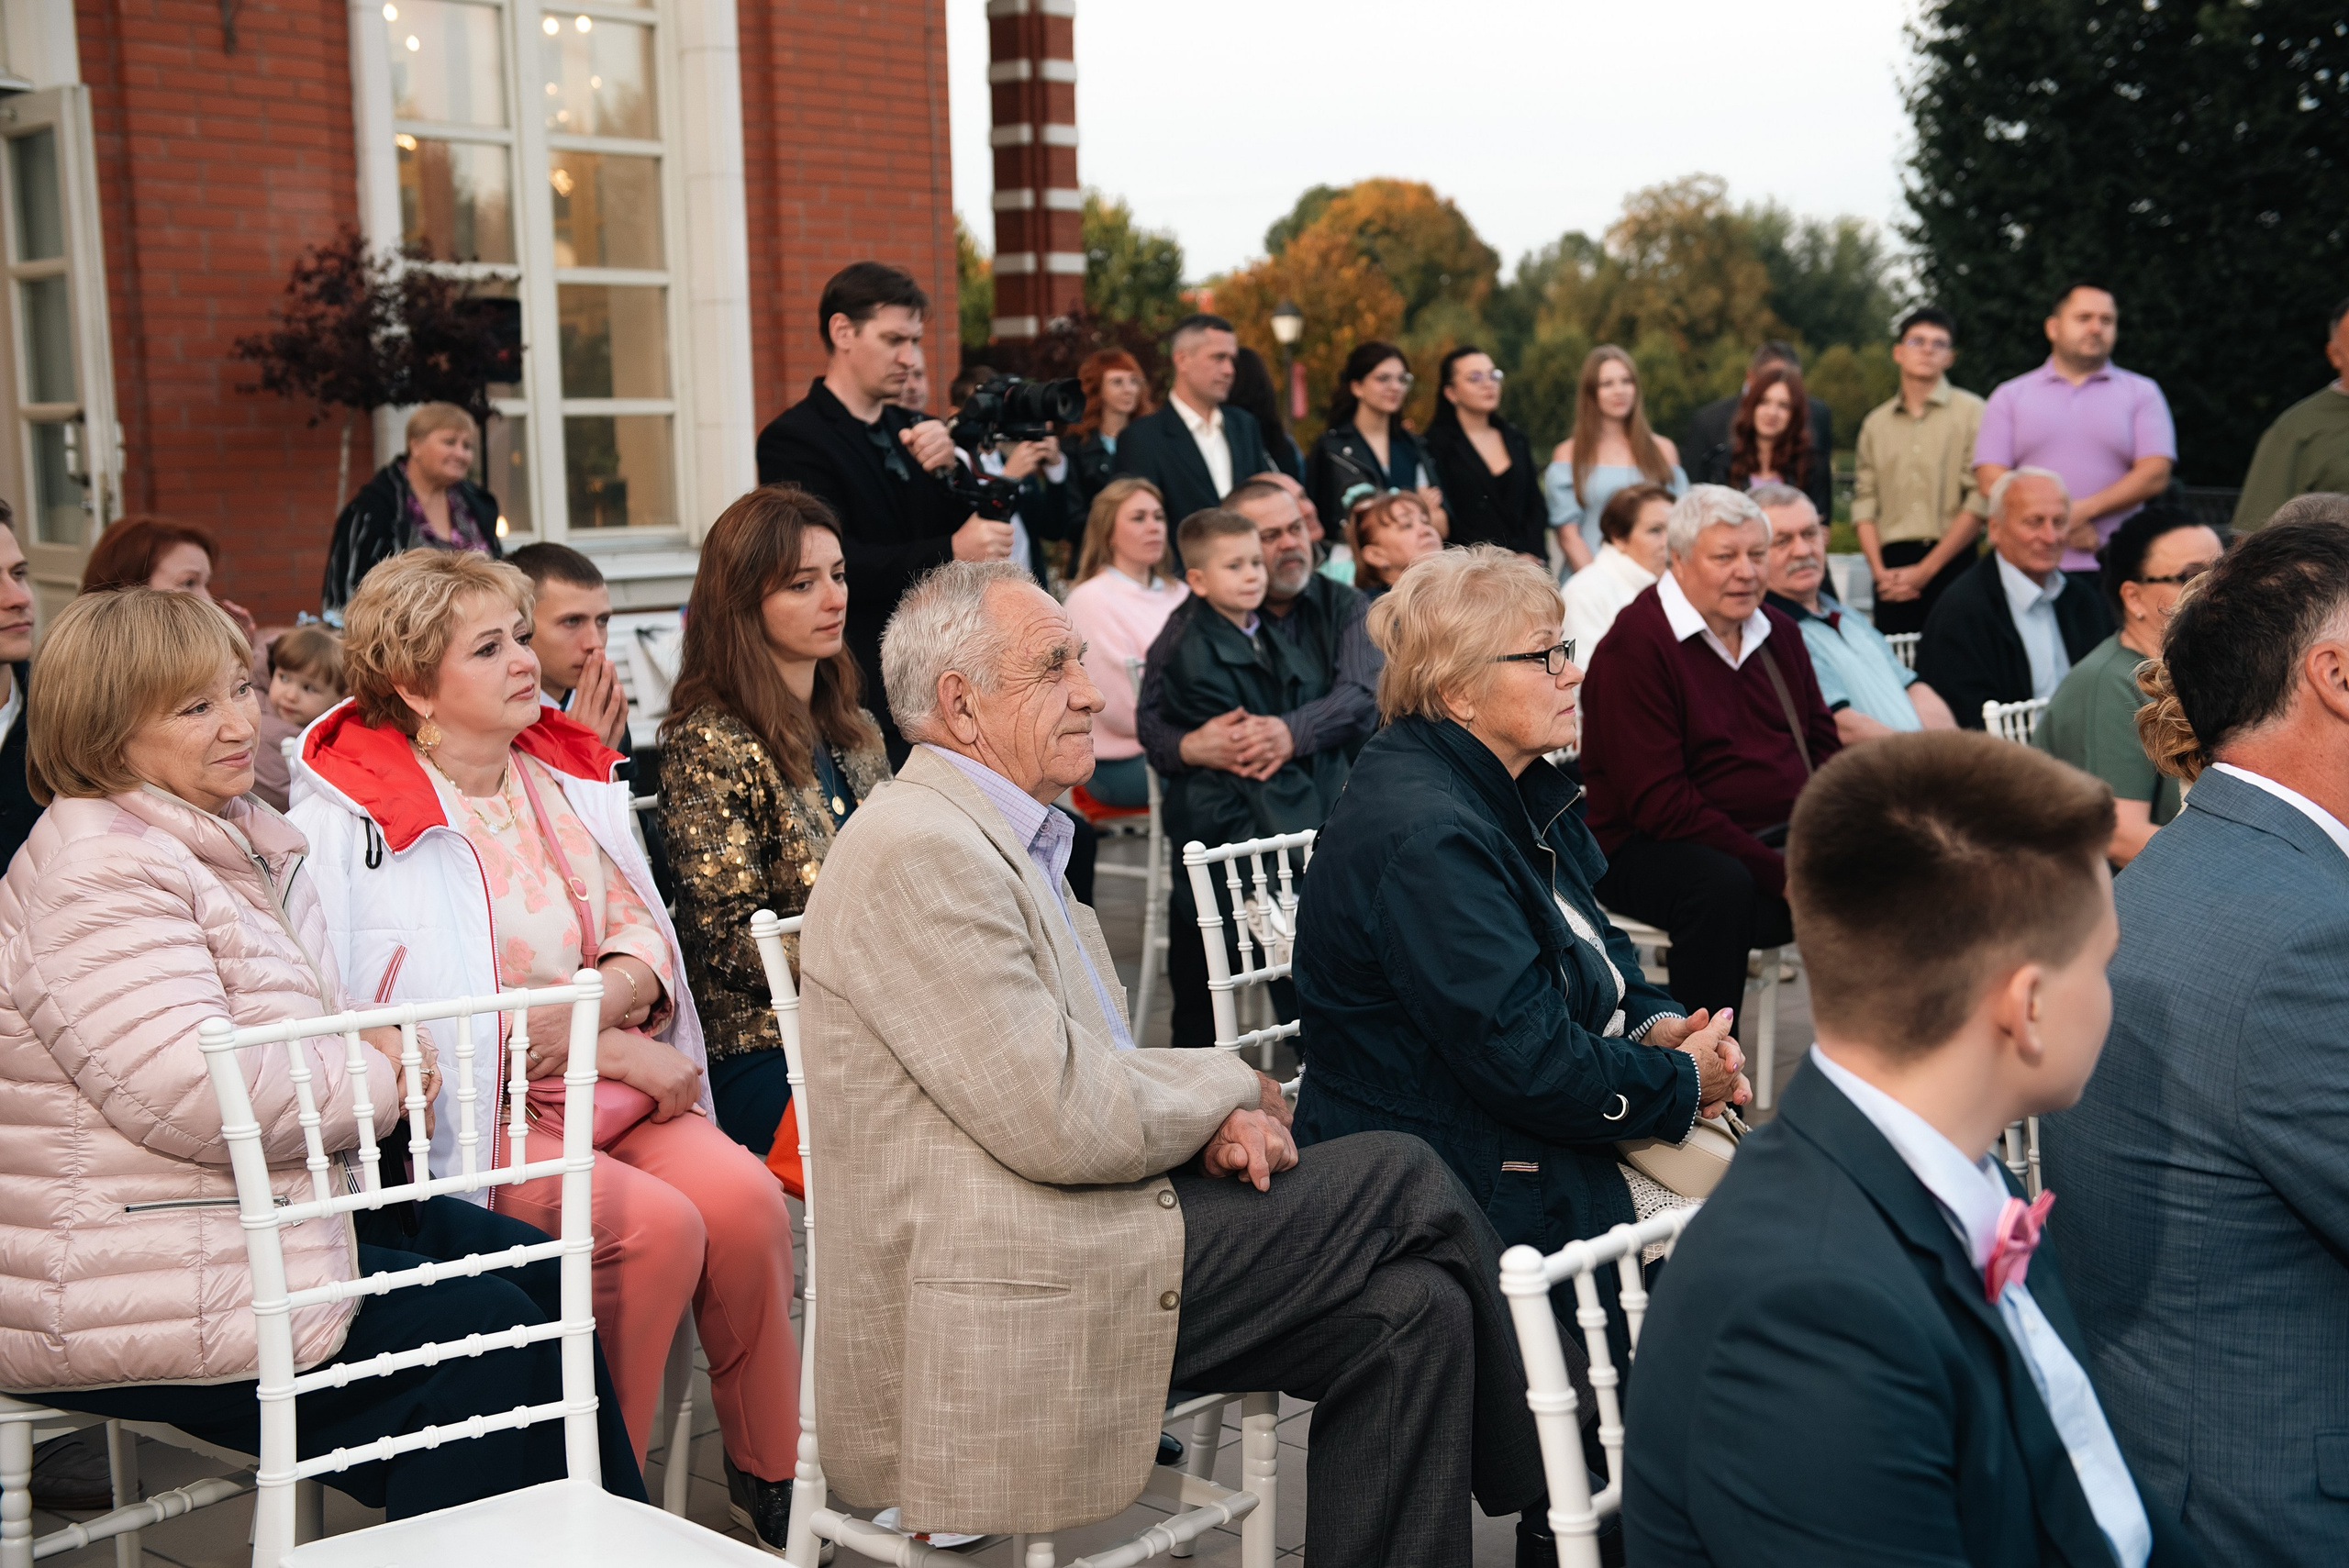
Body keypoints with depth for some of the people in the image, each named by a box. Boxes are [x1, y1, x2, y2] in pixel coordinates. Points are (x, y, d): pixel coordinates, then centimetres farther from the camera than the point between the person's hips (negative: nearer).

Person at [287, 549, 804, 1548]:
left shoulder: (569, 775, 12)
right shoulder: (353, 822, -8)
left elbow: (646, 931, 11)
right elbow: (432, 1012, -14)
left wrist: (607, 995, -13)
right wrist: (627, 1055, -14)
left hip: (611, 1083, 6)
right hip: (472, 1111, -5)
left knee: (743, 1196, -21)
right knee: (656, 1224, -28)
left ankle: (774, 1470, -5)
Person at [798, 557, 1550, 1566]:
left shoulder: (1006, 837, 17)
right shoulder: (919, 851, -17)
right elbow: (1055, 1119, -22)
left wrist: (1205, 1120, -2)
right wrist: (1227, 1091, -5)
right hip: (1001, 1308, -10)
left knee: (1408, 1309, -4)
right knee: (1399, 1176, -7)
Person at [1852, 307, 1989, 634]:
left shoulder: (1971, 412, 3)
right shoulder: (1876, 423, 16)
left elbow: (1980, 500, -5)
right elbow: (1864, 500, 12)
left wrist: (1925, 570, -9)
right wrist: (1879, 569, -4)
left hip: (1951, 564, -3)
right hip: (1893, 567, 3)